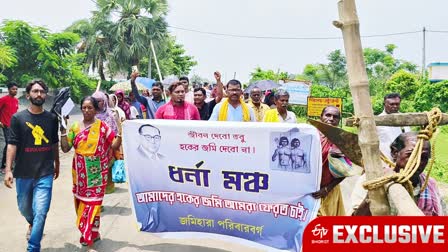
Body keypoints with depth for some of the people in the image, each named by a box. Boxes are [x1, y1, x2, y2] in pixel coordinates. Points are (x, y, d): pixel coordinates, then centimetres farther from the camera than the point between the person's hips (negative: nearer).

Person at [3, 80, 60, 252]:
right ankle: (32, 224, 52)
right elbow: (12, 144, -6)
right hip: (23, 174, 1)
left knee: (40, 212, -8)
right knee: (24, 208, 19)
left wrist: (56, 164, 21)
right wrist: (8, 170, -13)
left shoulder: (52, 118, 3)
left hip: (45, 174, 0)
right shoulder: (18, 118, -2)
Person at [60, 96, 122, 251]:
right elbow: (65, 148, 2)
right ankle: (93, 234, 30)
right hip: (80, 174, 4)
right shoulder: (75, 127, 4)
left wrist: (120, 131, -20)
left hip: (96, 174, -4)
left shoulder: (102, 126, -4)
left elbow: (115, 146, -4)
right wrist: (63, 130, -6)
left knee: (92, 204, -2)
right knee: (82, 203, 11)